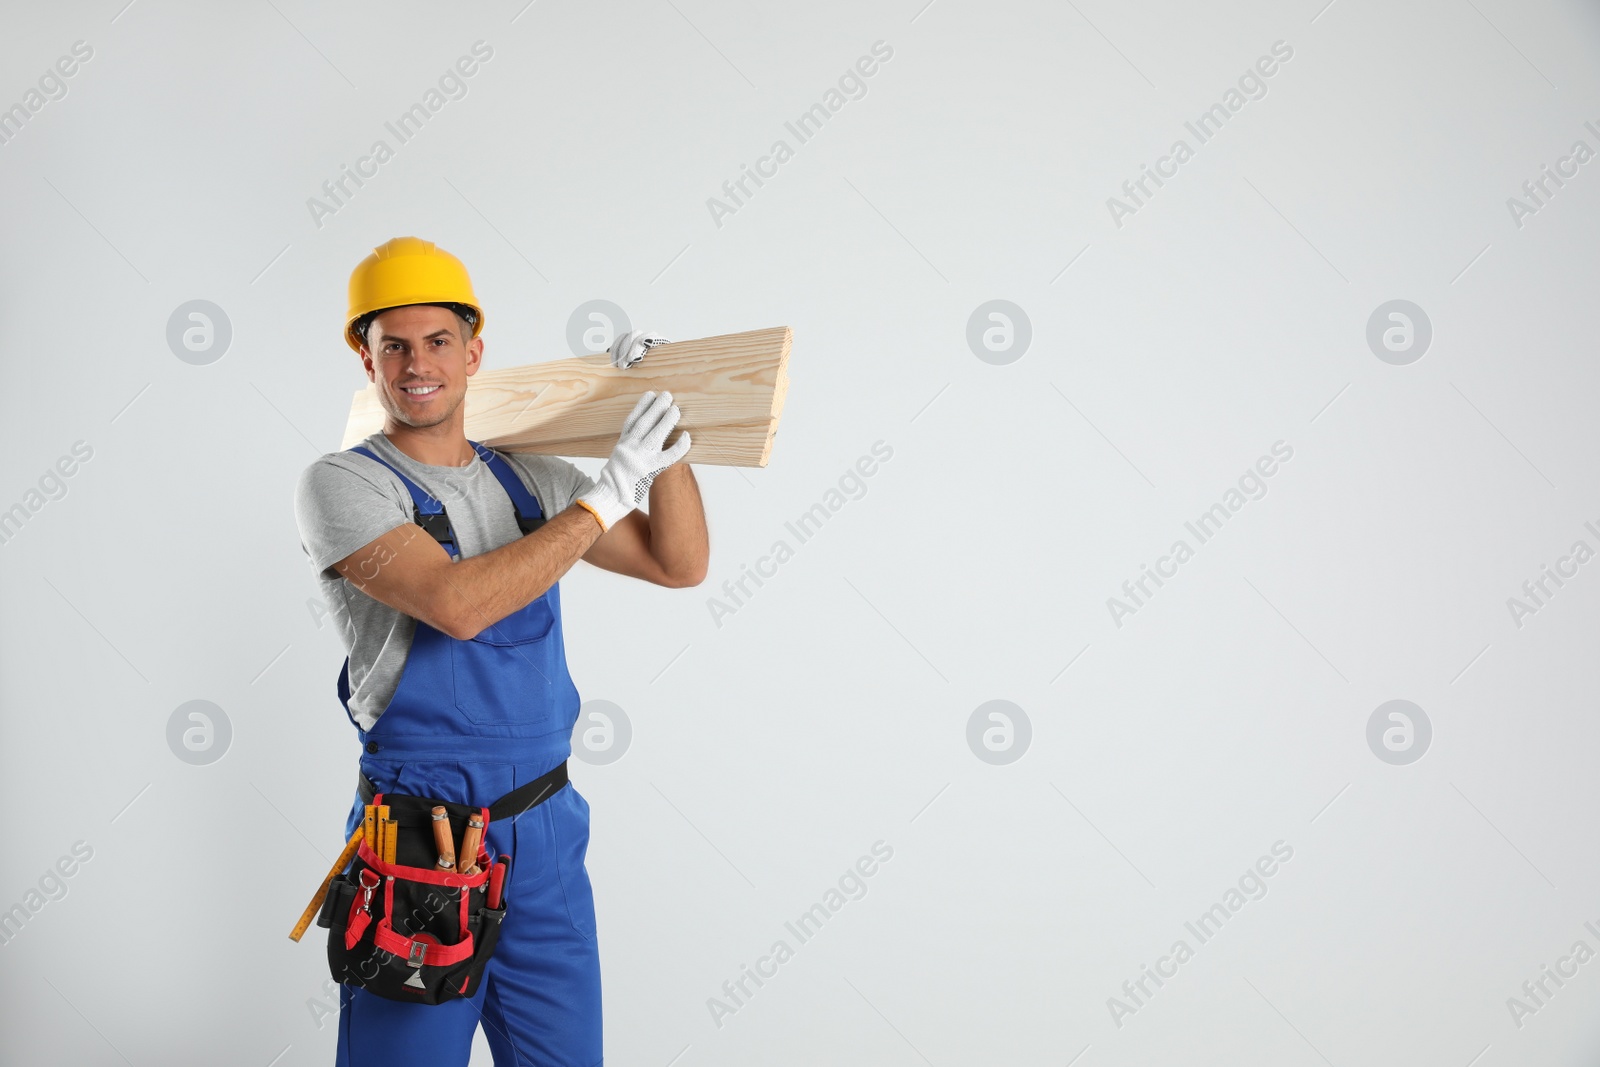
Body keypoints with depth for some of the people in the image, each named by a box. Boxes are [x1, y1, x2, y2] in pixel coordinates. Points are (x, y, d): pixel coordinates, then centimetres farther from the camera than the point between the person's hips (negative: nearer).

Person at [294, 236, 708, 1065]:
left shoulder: (530, 481, 10)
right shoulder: (341, 484, -7)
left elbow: (679, 564, 10)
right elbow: (456, 604, -23)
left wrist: (664, 428, -1)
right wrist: (605, 495, -18)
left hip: (547, 837, 5)